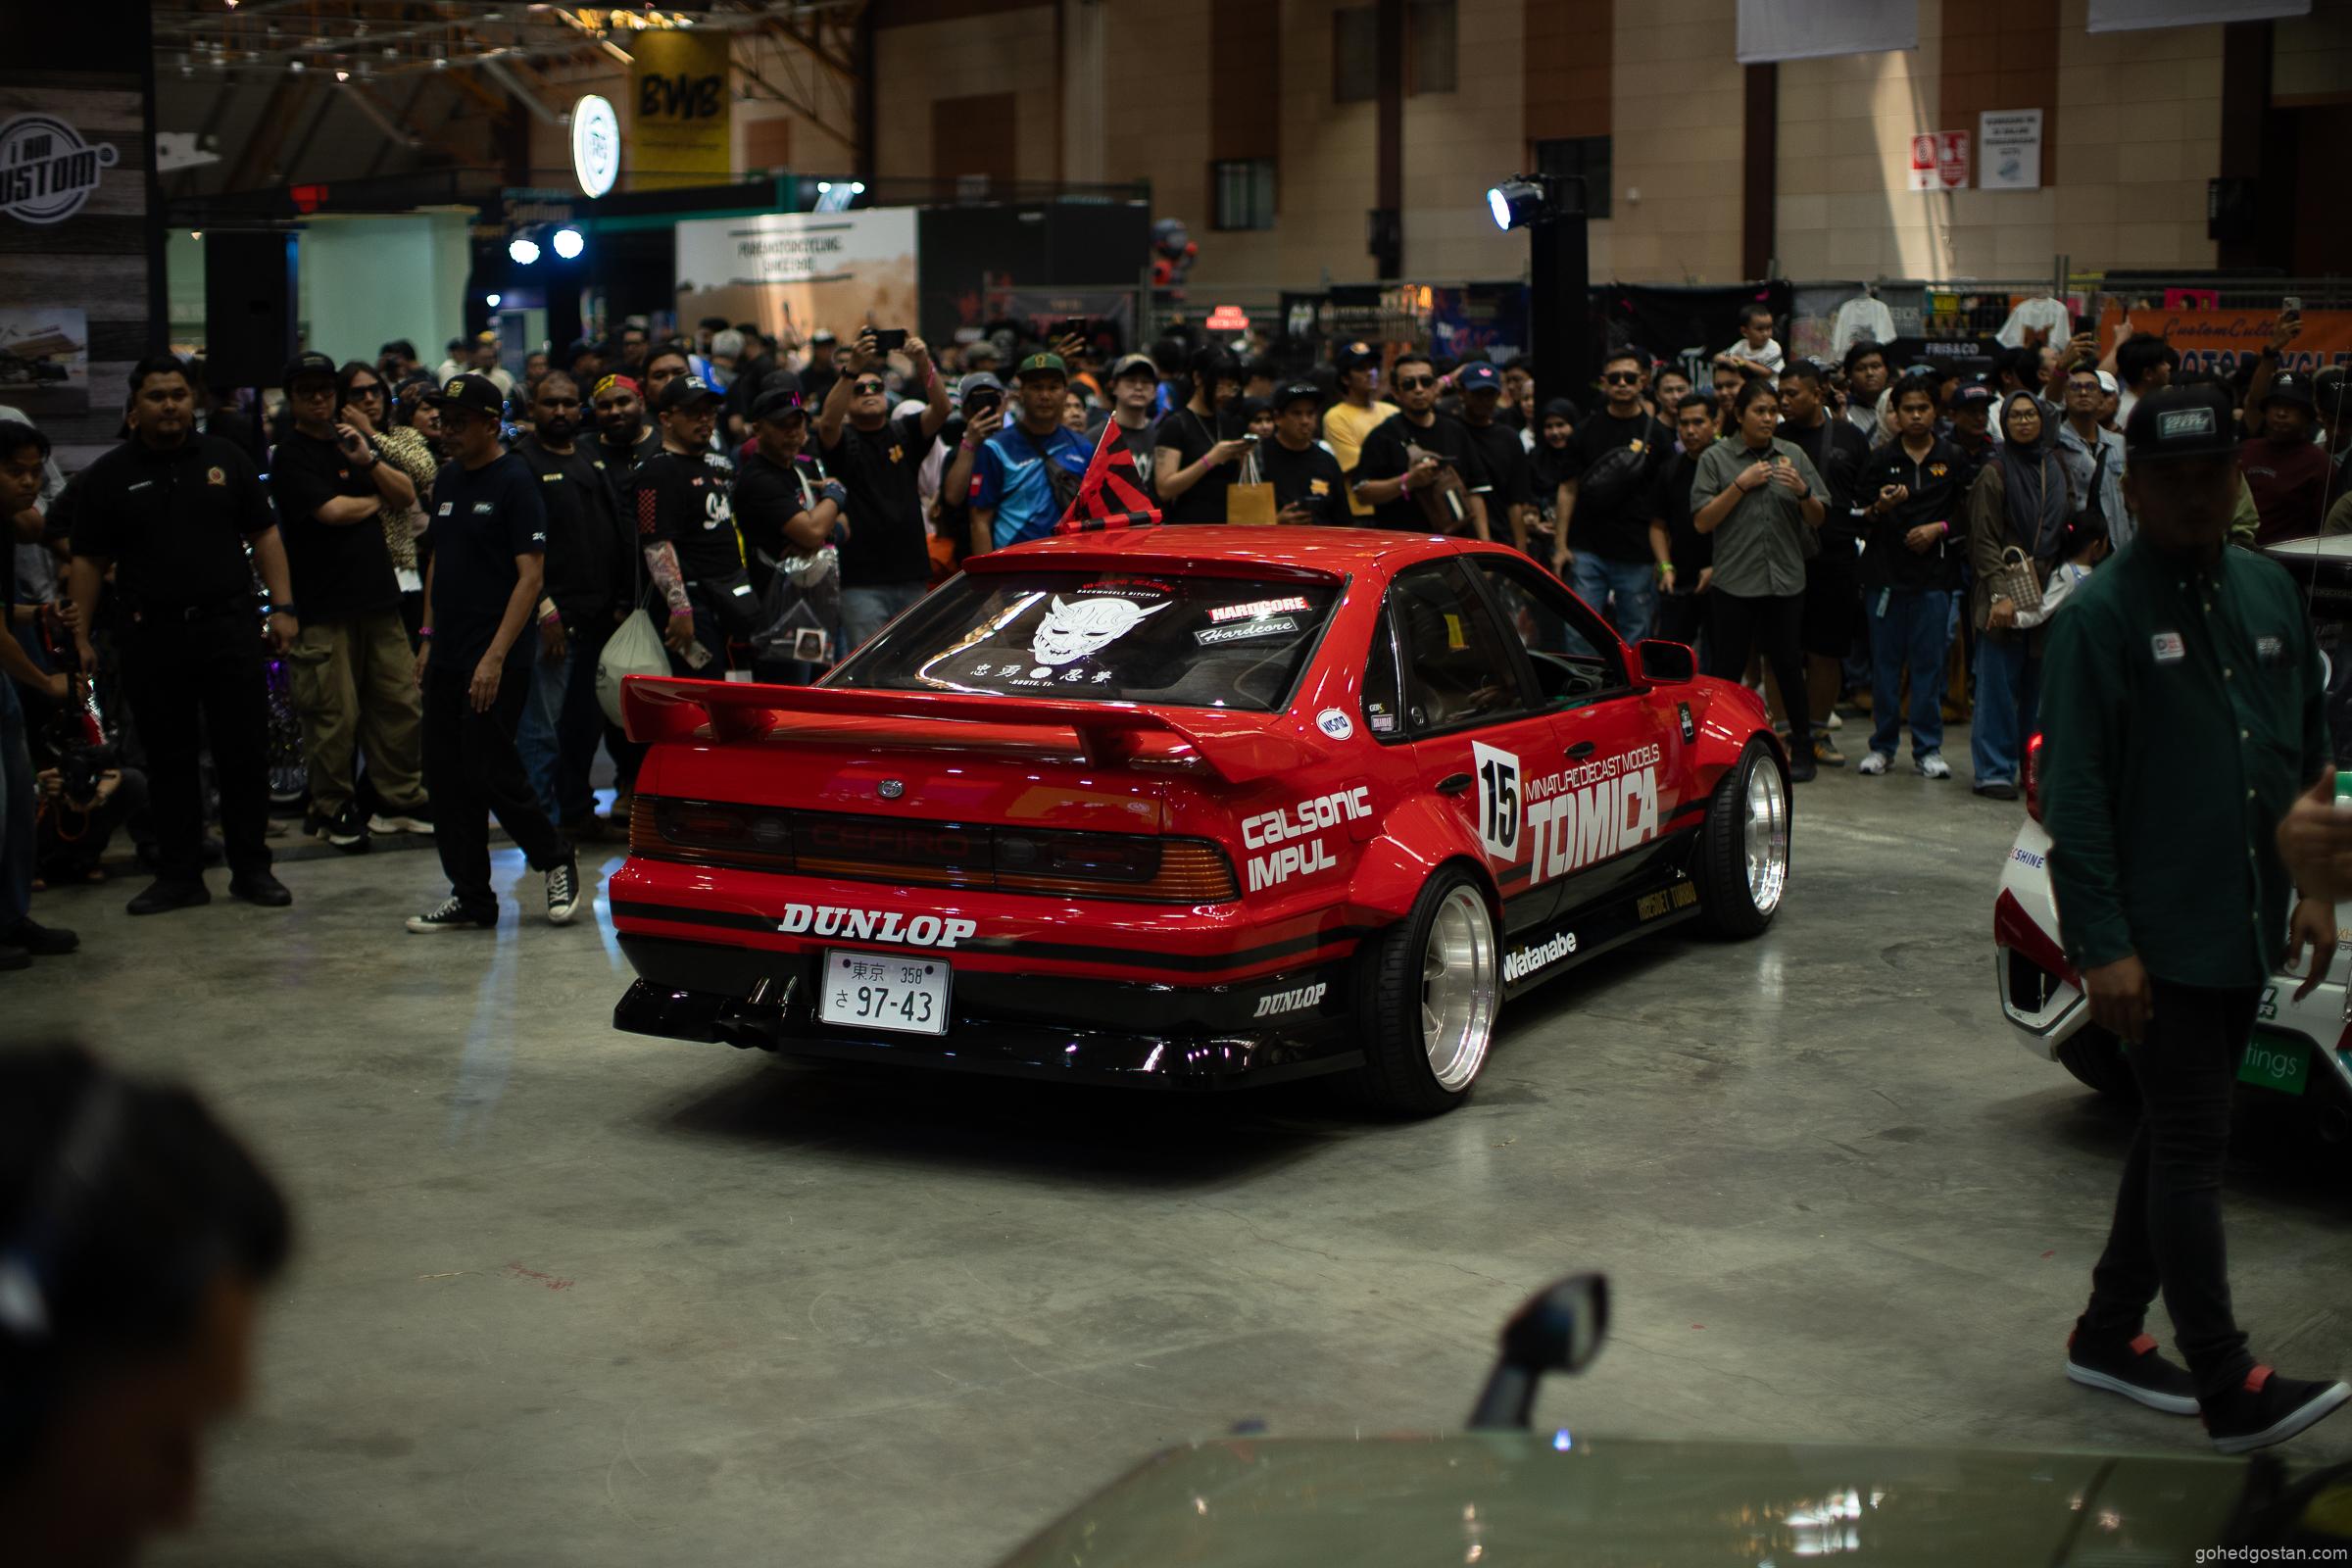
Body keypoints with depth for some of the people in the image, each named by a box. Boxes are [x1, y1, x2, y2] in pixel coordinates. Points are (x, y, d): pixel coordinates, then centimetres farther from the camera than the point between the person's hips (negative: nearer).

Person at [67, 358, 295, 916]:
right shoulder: (109, 475, 5)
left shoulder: (225, 459, 7)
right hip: (152, 635, 0)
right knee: (169, 759, 6)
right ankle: (178, 874, 14)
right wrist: (81, 636, -1)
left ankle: (251, 868, 12)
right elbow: (89, 560, 5)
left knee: (245, 753, 1)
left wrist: (282, 607, -1)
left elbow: (264, 535, 9)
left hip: (227, 625, 0)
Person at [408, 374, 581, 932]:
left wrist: (495, 656, -20)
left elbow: (530, 575, -14)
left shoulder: (515, 481, -9)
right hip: (447, 657, 8)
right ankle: (470, 898, 14)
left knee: (491, 774, -8)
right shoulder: (447, 481, 14)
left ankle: (556, 862, 14)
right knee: (447, 777, 7)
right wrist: (429, 639, 14)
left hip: (495, 661, -8)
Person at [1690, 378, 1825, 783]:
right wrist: (1741, 484, -11)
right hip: (1734, 580, -2)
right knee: (1728, 669, 1)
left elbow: (1818, 518, 10)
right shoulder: (1716, 458, 2)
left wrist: (1802, 492, -10)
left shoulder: (1794, 455, 9)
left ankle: (1802, 749, 16)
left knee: (1788, 665, 5)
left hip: (1786, 579, 2)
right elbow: (1702, 521, -4)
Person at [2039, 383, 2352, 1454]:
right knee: (2190, 1148, -4)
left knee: (2179, 1134, 14)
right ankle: (2229, 1389, 0)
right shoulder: (2101, 614, -10)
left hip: (2246, 927, 7)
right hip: (2160, 935, -7)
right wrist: (2103, 945, -17)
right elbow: (2072, 793, -13)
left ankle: (2108, 1334, 27)